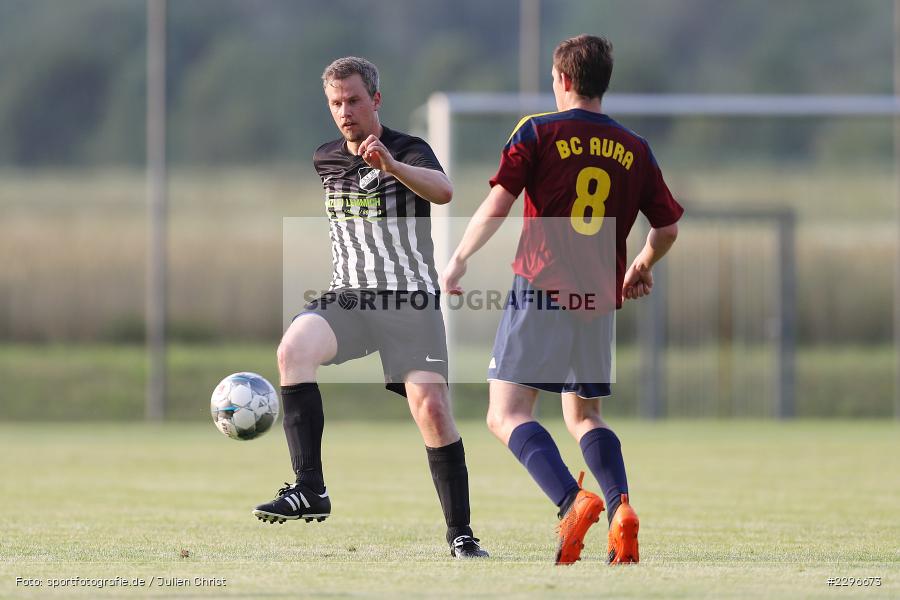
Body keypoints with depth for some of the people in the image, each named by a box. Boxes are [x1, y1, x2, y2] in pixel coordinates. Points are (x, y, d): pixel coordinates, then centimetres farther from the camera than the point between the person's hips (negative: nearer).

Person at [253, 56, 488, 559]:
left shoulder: (409, 151, -6)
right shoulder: (326, 160, 13)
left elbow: (443, 191, -29)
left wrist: (391, 165, -46)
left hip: (411, 301, -4)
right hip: (348, 297, 4)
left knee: (431, 408, -16)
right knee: (294, 349, -27)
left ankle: (461, 534, -2)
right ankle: (310, 490, -31)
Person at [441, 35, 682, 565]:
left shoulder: (539, 133, 0)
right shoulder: (636, 150, 11)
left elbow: (497, 206, -7)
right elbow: (668, 228, 14)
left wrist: (459, 260, 7)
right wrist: (640, 270, 34)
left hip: (540, 289, -5)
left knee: (507, 415, -4)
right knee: (584, 417, 17)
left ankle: (572, 501, -27)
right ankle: (621, 506, -9)